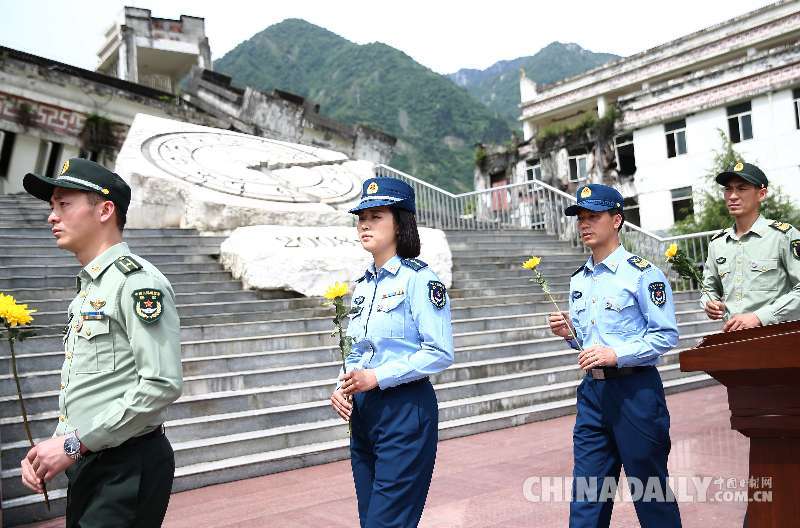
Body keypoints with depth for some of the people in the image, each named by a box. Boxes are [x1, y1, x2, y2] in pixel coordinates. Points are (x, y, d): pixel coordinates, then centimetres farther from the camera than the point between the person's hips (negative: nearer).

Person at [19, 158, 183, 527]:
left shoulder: (137, 281, -15)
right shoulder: (86, 288, 14)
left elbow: (162, 384, -24)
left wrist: (75, 443, -18)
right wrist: (51, 448, 6)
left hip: (128, 468, -9)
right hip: (85, 465, 9)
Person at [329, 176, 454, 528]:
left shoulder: (419, 278, -10)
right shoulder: (362, 285, 12)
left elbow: (440, 353, -16)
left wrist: (377, 377, -19)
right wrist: (343, 388, -2)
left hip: (405, 411, -7)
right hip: (362, 413, 8)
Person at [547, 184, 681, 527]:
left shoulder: (642, 273, -8)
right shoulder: (578, 280, 12)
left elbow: (666, 334, -13)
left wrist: (616, 354, -21)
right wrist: (569, 333, 0)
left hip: (636, 389, -6)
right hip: (592, 390, 6)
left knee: (649, 488, 7)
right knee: (586, 493, 8)